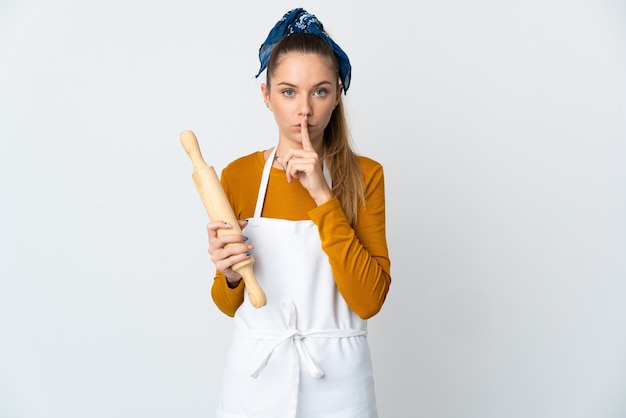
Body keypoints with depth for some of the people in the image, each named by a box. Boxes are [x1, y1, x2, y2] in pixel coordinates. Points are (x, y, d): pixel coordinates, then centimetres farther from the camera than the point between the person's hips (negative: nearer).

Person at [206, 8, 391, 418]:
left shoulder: (364, 176, -8)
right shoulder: (237, 175, -4)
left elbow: (369, 300, -18)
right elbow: (230, 304, 4)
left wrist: (323, 196, -22)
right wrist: (229, 276, -17)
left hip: (336, 381, -1)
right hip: (255, 374, 1)